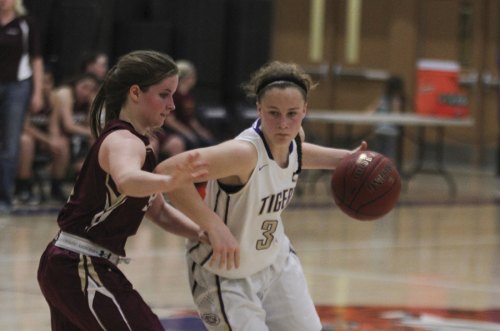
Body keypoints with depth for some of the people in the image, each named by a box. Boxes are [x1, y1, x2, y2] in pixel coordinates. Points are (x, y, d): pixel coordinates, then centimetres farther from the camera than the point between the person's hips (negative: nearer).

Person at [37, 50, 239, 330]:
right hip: (80, 269, -11)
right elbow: (127, 179, -43)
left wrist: (203, 233, -1)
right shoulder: (124, 141, -17)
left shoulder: (138, 141, 14)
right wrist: (170, 182, -63)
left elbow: (157, 210, 17)